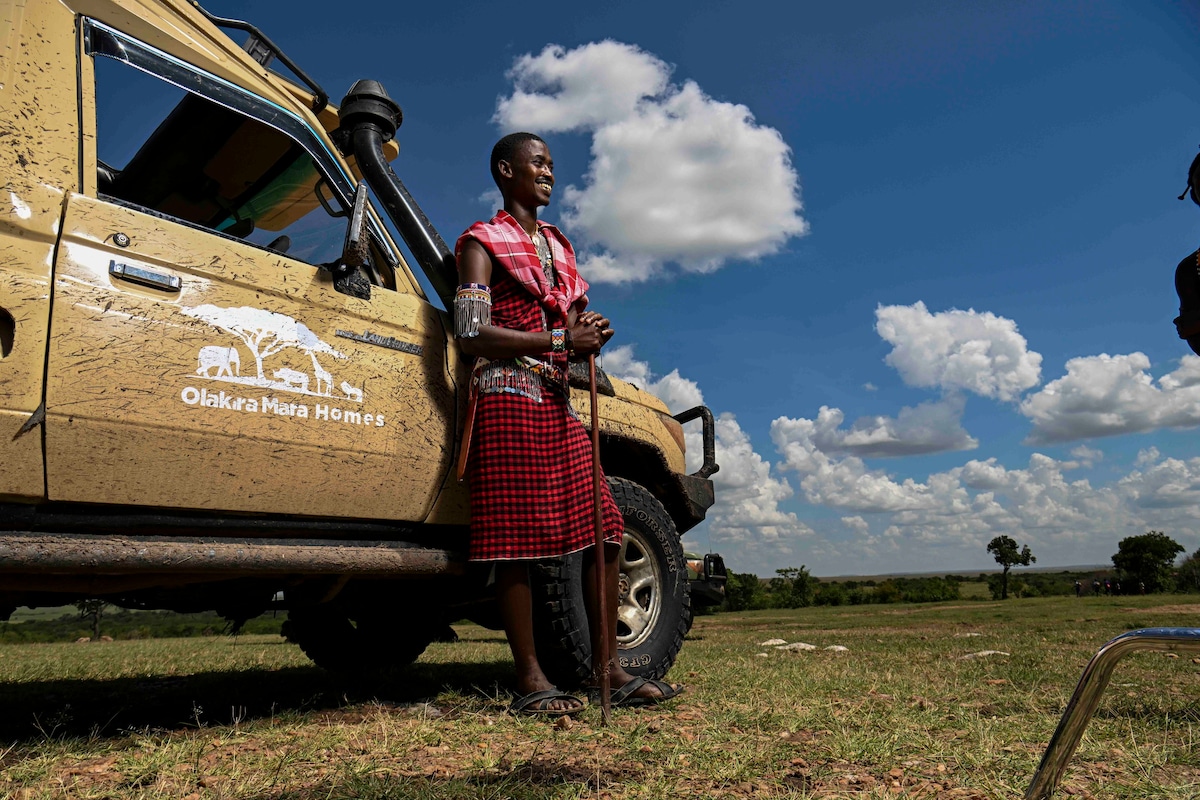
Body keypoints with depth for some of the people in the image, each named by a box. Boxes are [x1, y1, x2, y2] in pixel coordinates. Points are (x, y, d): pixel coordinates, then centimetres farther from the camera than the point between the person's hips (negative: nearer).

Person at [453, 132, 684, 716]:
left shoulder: (557, 245, 24)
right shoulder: (483, 241, 3)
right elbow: (471, 333, -10)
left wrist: (587, 337, 3)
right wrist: (560, 340, -14)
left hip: (558, 402, 7)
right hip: (508, 399, -7)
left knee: (604, 531, 2)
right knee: (516, 539, -6)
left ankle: (611, 672, 10)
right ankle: (530, 682, 2)